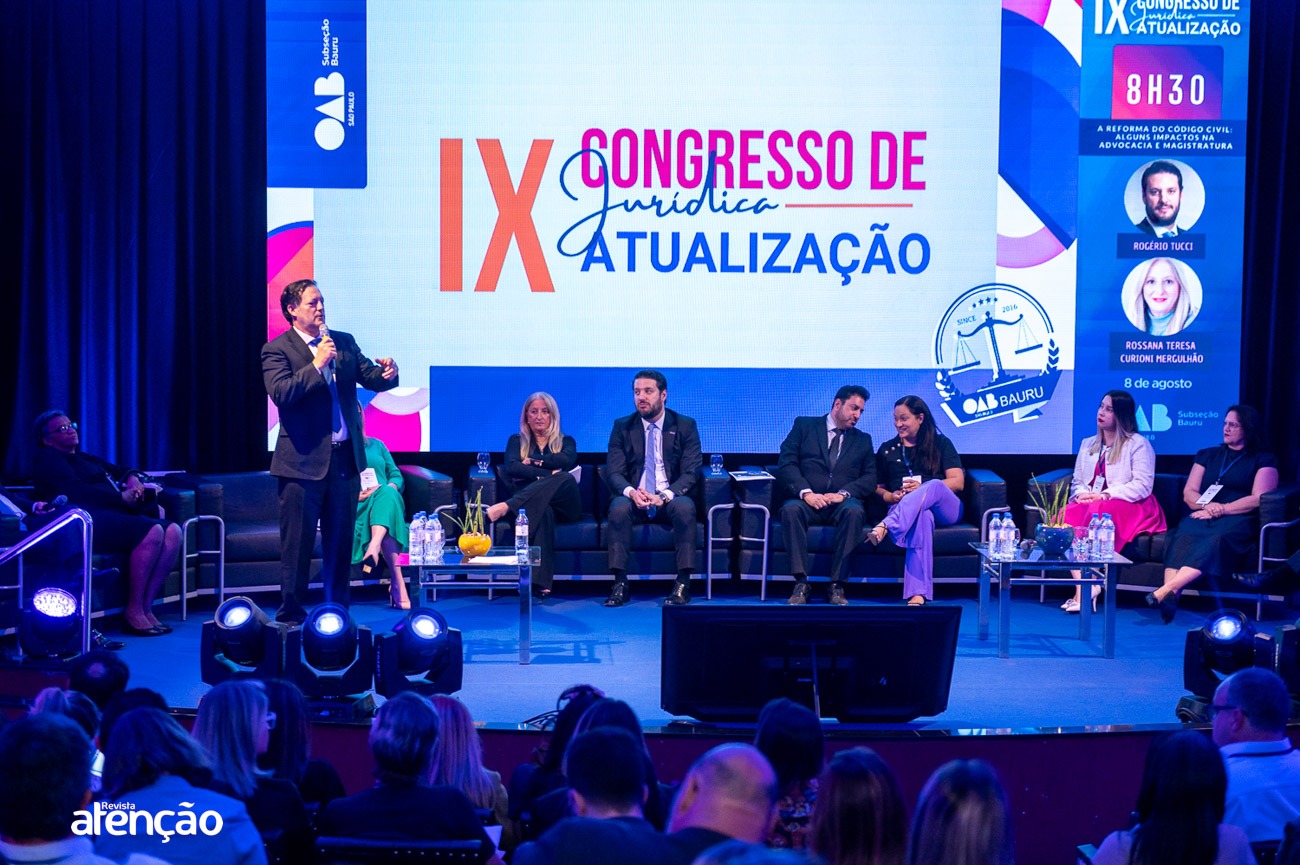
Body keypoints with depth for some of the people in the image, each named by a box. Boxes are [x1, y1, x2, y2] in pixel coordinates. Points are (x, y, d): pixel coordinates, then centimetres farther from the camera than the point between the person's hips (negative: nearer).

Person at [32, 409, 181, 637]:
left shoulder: (87, 459, 33)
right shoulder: (48, 460, 7)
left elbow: (120, 471, 38)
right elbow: (76, 491, -9)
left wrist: (133, 477, 13)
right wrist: (122, 497, -11)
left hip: (118, 515, 9)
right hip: (93, 521, -9)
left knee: (173, 532, -16)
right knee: (152, 531, -30)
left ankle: (146, 608, -19)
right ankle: (134, 612, -25)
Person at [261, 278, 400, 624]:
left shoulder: (344, 342, 12)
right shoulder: (277, 349, -4)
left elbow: (371, 378, 6)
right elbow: (280, 393, -17)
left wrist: (386, 373, -16)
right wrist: (316, 364, -21)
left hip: (345, 458, 5)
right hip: (304, 460, -5)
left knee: (340, 542, 11)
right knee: (297, 544, 1)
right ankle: (291, 615, 11)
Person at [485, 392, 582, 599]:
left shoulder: (565, 441, 21)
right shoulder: (516, 441, 20)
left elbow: (567, 460, -5)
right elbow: (511, 468, -2)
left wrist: (532, 462, -3)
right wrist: (547, 474, -12)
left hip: (563, 505, 1)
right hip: (525, 502, -1)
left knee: (566, 478, -35)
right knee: (543, 510, -40)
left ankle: (505, 507, -51)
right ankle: (539, 582, -54)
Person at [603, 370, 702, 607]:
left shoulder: (685, 426, 3)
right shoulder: (622, 427, 6)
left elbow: (690, 473, -6)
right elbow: (613, 472, -2)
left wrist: (665, 496, -25)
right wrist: (631, 492, -25)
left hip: (670, 499, -1)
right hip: (634, 498, 1)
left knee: (685, 507, -35)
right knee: (619, 507, -33)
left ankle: (683, 584, -29)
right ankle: (620, 584, -30)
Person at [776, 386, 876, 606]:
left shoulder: (863, 440, 20)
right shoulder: (804, 426, 13)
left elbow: (870, 478, 7)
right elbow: (786, 463, 1)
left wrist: (844, 493, -13)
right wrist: (806, 492, -16)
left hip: (842, 504, 1)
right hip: (808, 501, -1)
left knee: (854, 511, -34)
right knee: (791, 509, -35)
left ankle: (837, 584, -31)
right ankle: (801, 583, -33)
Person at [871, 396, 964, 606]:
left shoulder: (941, 443, 12)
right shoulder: (887, 449, 19)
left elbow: (958, 482, 2)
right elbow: (878, 488, 18)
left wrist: (924, 489, -14)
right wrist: (891, 497, -7)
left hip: (945, 508, 0)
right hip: (902, 510, 0)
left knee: (933, 485, -38)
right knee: (922, 516, -41)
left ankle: (885, 527, -58)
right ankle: (918, 593, -59)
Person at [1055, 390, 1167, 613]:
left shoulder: (1138, 444, 3)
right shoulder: (1087, 444, 23)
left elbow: (1142, 486, -8)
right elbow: (1077, 480, 21)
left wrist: (1105, 495, -16)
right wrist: (1082, 494, -4)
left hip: (1131, 508, -5)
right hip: (1091, 503, 5)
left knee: (1097, 511, -39)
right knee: (1068, 513, -30)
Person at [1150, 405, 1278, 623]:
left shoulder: (1264, 460, 13)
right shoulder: (1208, 455, 27)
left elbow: (1258, 499, -1)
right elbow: (1189, 492, 19)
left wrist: (1221, 509, -10)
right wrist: (1206, 506, -4)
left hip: (1238, 518, -4)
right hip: (1204, 515, 4)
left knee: (1215, 540, -38)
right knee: (1183, 536, -33)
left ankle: (1166, 590, -57)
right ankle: (1170, 597, -56)